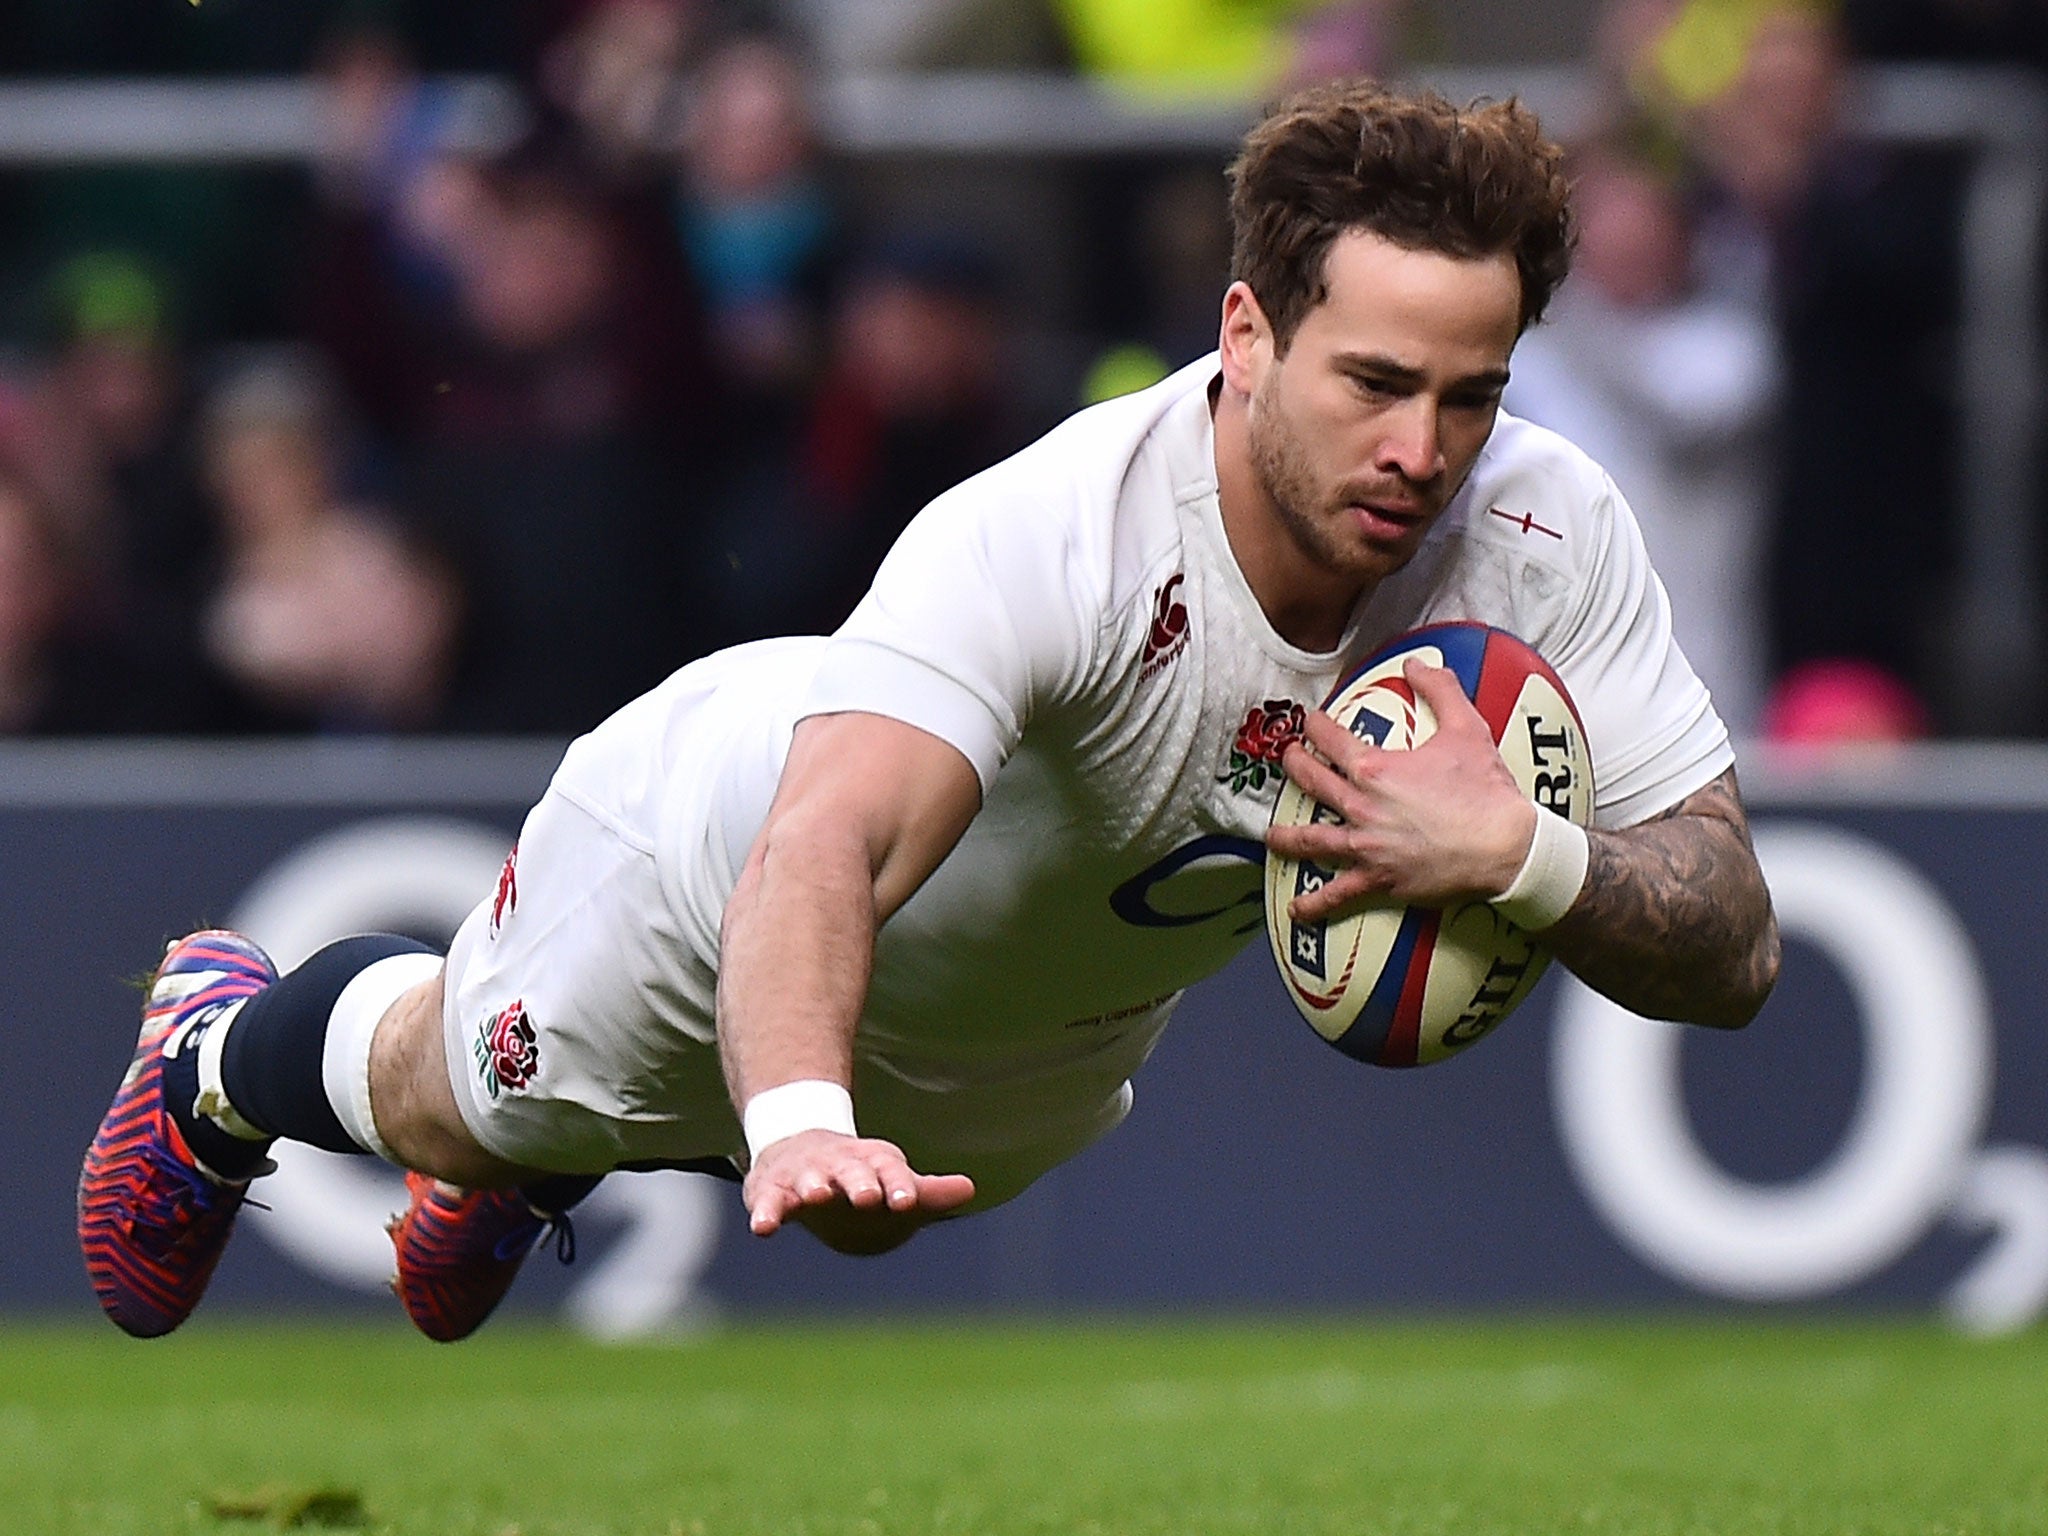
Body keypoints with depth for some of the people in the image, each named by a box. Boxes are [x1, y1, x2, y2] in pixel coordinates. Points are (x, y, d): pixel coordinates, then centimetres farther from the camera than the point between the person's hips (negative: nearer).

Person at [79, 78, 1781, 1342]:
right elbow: (823, 848, -60)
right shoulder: (1040, 541, -48)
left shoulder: (1548, 540, -33)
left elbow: (1734, 953, -31)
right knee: (451, 1100, 25)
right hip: (708, 874, -5)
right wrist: (802, 1124, -80)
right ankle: (217, 1054, 60)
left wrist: (1521, 852, -52)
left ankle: (531, 1173, 67)